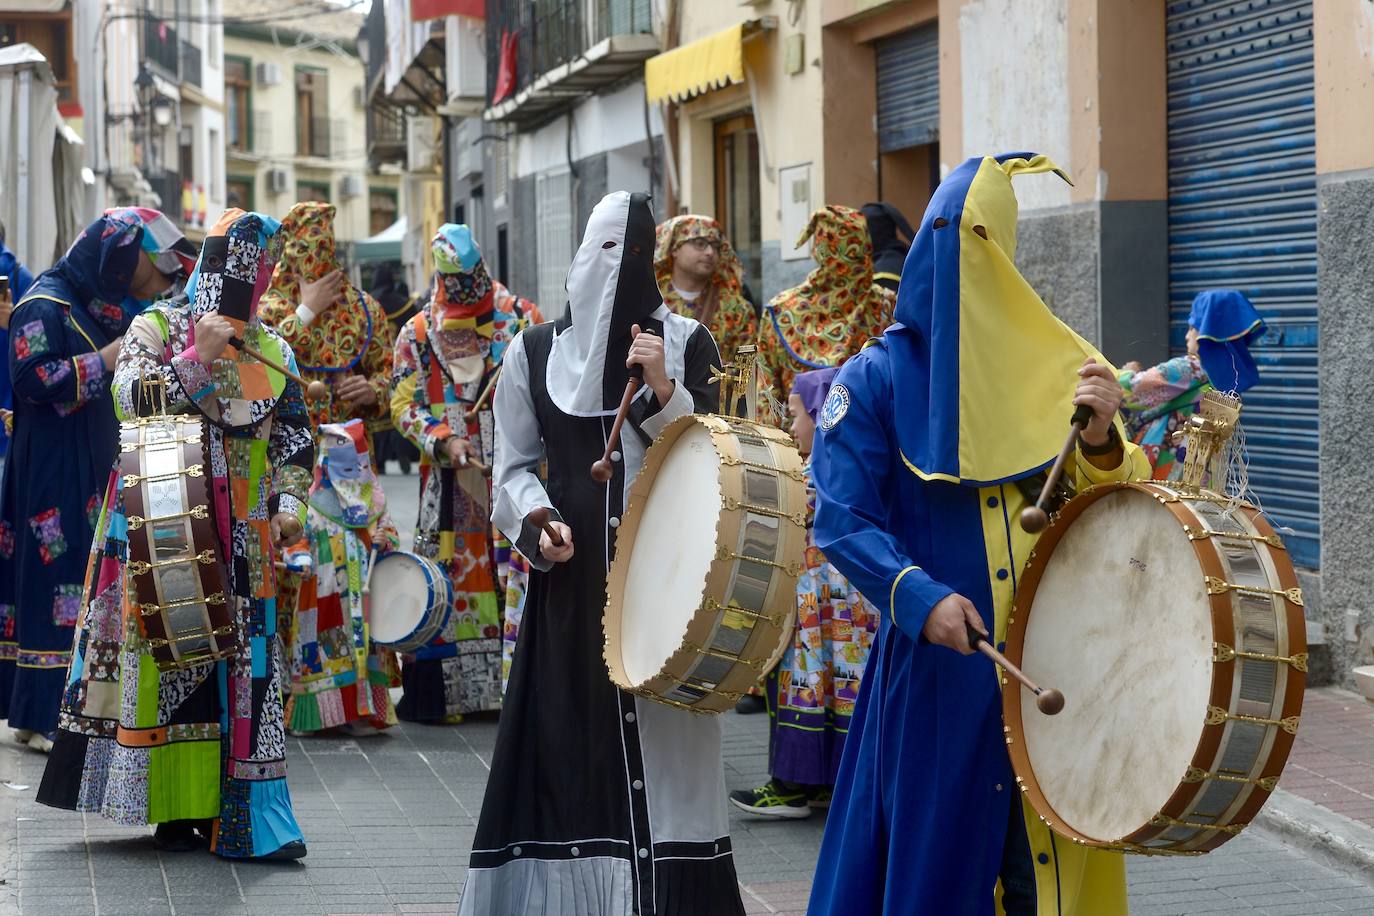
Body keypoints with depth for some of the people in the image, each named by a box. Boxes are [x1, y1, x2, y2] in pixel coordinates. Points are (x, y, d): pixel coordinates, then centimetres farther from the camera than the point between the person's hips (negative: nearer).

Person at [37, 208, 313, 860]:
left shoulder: (273, 351, 14)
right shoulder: (157, 328, 3)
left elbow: (294, 436, 16)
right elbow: (131, 401, -11)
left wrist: (288, 500, 2)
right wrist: (199, 357, -15)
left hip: (242, 536, 4)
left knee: (243, 659, -1)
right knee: (166, 654, -4)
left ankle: (245, 816, 1)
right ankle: (177, 806, 4)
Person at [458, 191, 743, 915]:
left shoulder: (687, 344, 4)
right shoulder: (535, 351, 5)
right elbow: (513, 468, 9)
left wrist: (662, 390, -14)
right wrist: (537, 521, -10)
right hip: (571, 577, 1)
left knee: (664, 740, -1)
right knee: (571, 742, 1)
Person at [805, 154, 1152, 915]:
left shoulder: (1047, 368, 8)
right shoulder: (876, 379, -2)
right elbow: (841, 519, -8)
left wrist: (1100, 441, -13)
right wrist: (919, 596, -23)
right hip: (937, 666, -3)